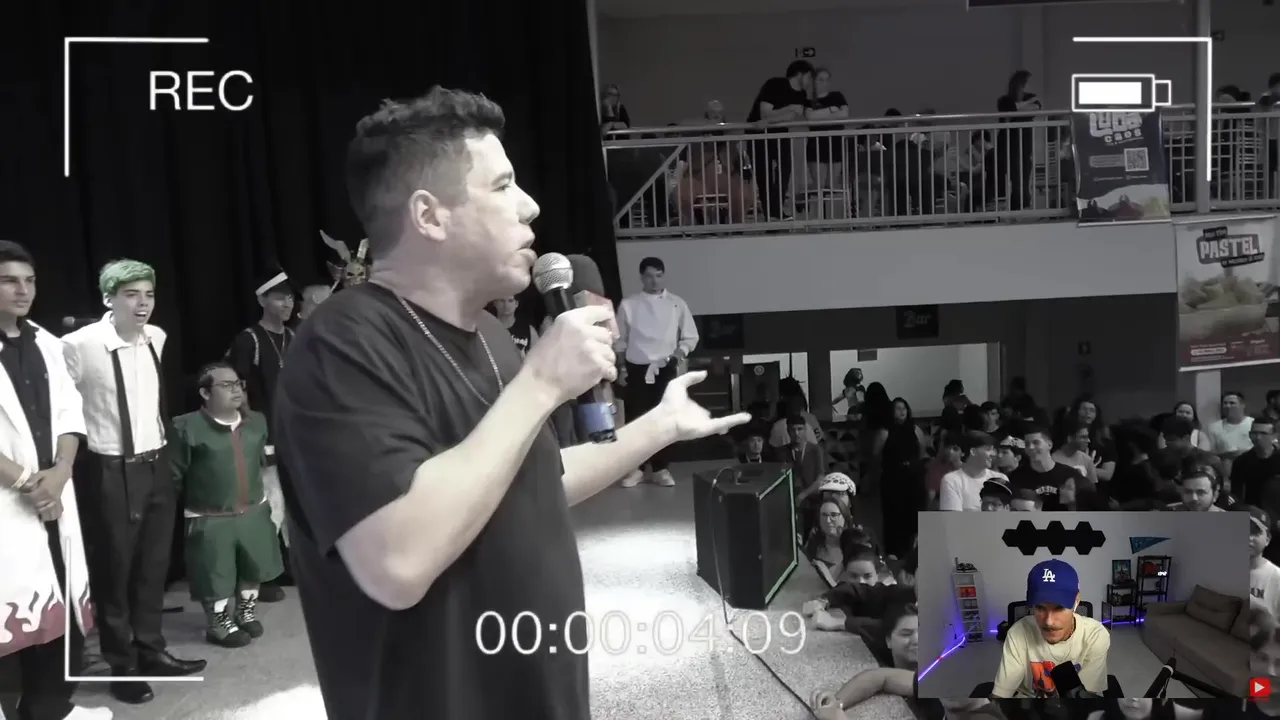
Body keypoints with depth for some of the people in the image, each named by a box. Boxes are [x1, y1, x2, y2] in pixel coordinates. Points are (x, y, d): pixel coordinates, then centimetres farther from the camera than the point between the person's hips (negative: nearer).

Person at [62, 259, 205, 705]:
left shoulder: (157, 338, 3)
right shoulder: (80, 345, -18)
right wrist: (77, 452, -5)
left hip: (157, 466, 6)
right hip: (110, 472, -6)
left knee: (154, 566, 17)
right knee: (113, 571, 9)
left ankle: (151, 651, 34)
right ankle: (122, 666, 26)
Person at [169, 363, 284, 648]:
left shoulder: (256, 421, 4)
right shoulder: (187, 427, -15)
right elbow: (174, 475, -12)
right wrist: (191, 501, -11)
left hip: (254, 512, 6)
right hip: (210, 520, -5)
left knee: (254, 568, 19)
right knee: (215, 576, 7)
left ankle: (246, 612, 43)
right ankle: (219, 624, 29)